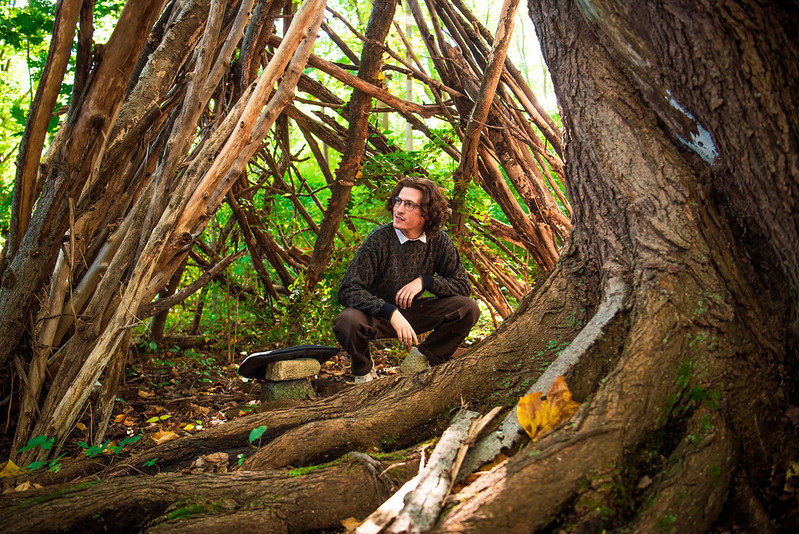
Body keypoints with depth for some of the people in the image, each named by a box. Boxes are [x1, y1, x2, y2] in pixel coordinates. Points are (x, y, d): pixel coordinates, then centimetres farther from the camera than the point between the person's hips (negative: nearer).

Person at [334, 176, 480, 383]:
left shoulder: (439, 241, -9)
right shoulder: (379, 239, -21)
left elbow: (463, 285, -3)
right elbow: (347, 291, -25)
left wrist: (424, 281, -19)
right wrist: (391, 313, -36)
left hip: (412, 312, 4)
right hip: (376, 315, -3)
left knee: (468, 308, -16)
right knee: (348, 321, -37)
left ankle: (422, 357, 6)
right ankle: (364, 370, -3)